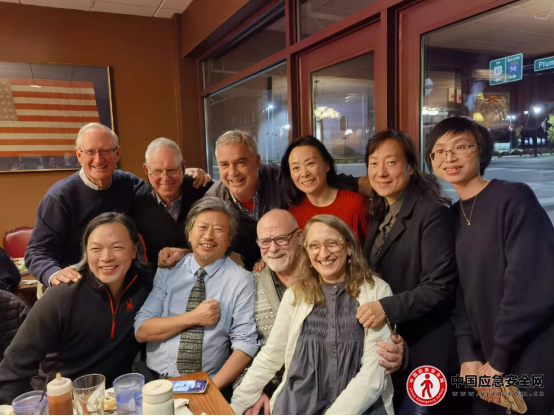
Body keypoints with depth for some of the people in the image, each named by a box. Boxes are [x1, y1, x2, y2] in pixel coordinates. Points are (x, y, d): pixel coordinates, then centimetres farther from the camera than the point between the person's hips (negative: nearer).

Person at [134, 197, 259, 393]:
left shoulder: (241, 280, -3)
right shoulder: (167, 271, 5)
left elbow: (245, 344, -6)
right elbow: (141, 330, 0)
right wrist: (193, 318, -12)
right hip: (153, 379, 2)